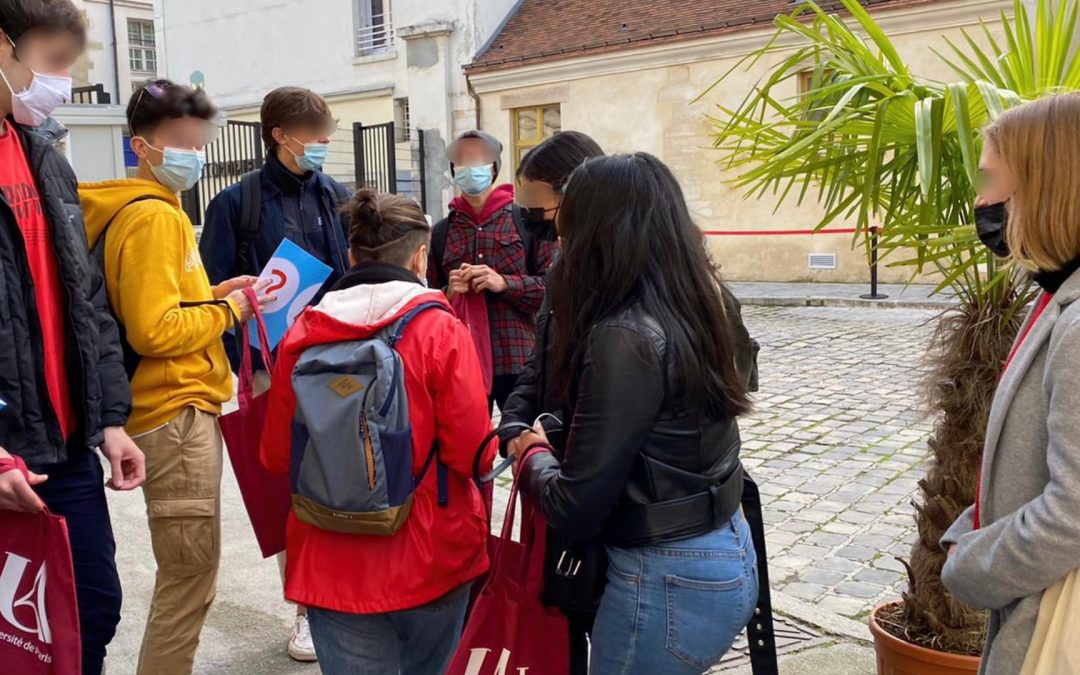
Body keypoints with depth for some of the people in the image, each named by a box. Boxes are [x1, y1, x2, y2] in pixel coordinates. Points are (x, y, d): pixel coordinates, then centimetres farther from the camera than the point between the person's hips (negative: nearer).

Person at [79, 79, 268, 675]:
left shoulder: (150, 209, 16)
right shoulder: (153, 216, -15)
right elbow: (155, 331, -22)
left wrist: (211, 294, 9)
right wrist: (226, 312, -10)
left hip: (176, 409, 11)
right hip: (175, 413, -11)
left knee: (186, 573, 18)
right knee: (190, 577, -3)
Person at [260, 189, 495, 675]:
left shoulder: (301, 336, -5)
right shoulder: (441, 332, -13)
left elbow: (276, 456, 2)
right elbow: (473, 455, -14)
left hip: (333, 564, 2)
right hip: (430, 560, -1)